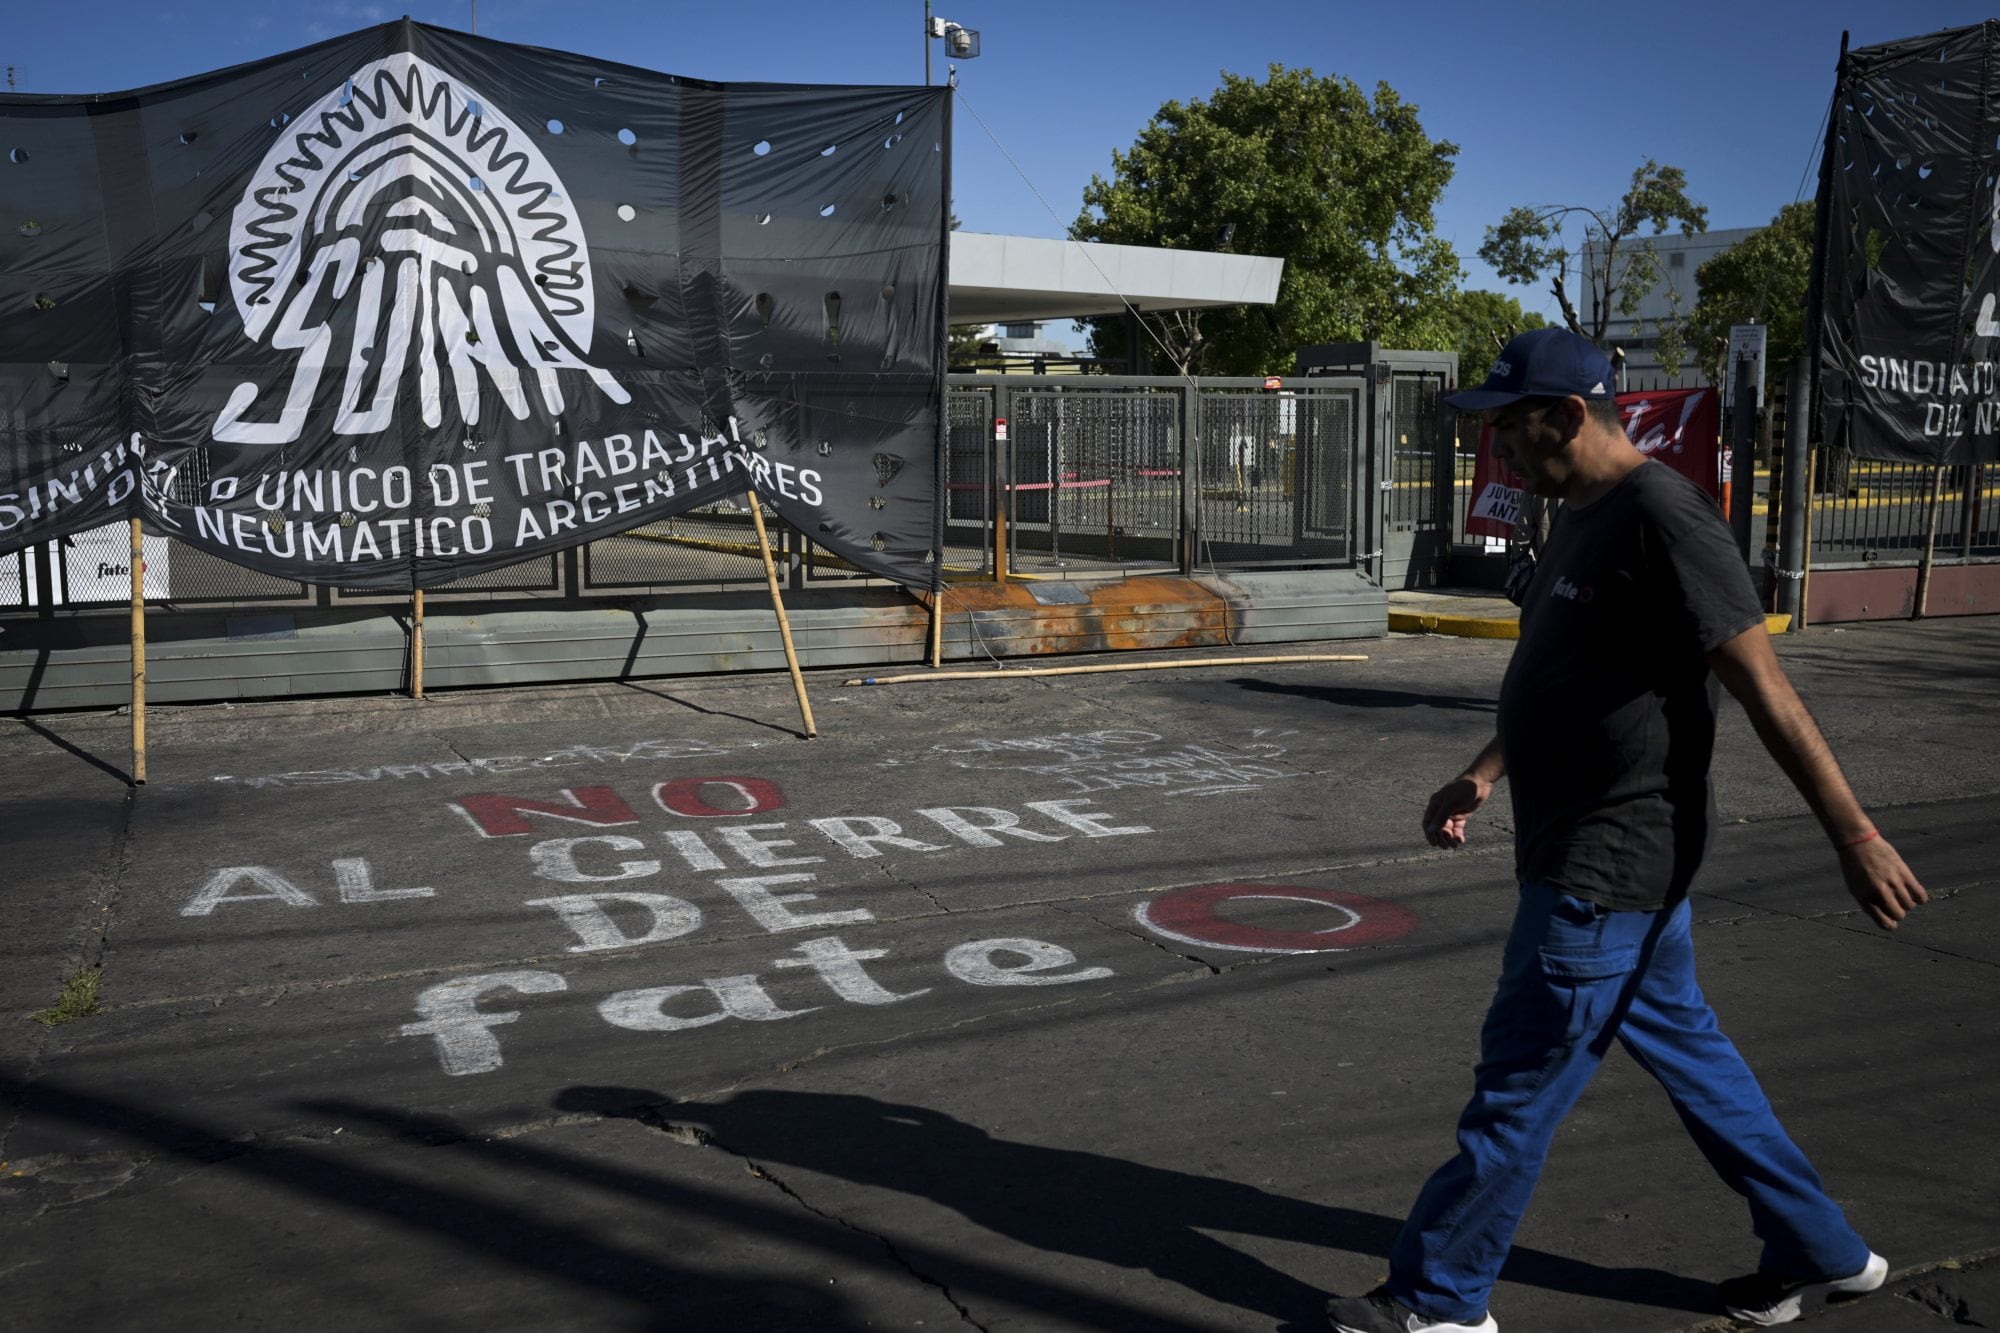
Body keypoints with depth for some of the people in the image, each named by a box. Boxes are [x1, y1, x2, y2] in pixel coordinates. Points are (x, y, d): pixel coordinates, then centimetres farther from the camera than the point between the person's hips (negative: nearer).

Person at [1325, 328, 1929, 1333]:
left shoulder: (1660, 513, -19)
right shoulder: (1583, 518, 11)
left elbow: (1761, 683, -20)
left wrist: (1854, 837, -18)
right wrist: (1485, 775, 13)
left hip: (1609, 861, -10)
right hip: (1601, 848, 10)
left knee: (1519, 1084, 0)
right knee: (1683, 1047, 21)